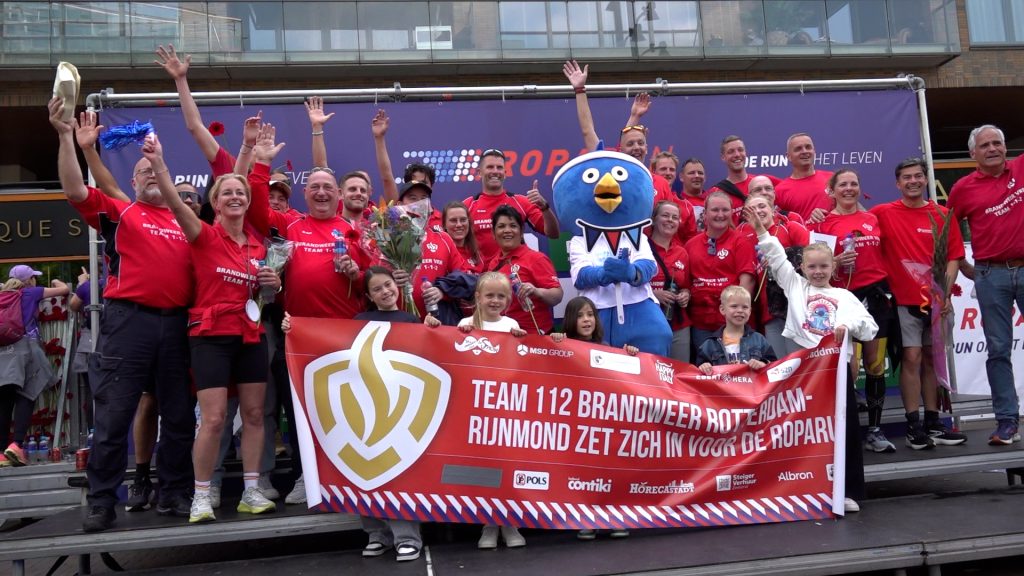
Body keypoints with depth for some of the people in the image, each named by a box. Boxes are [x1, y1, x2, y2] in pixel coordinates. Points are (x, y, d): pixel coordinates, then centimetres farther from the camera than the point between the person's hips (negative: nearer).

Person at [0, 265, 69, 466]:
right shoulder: (30, 293, 9)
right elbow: (65, 289, 12)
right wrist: (56, 282, 35)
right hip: (23, 348, -5)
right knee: (25, 398, -7)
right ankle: (16, 444, -22)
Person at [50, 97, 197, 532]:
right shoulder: (120, 213, 7)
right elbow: (75, 190, -8)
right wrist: (65, 136, -16)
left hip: (177, 323, 3)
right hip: (129, 320, -3)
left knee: (179, 415, 8)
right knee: (114, 415, 0)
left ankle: (175, 493, 20)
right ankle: (101, 501, 10)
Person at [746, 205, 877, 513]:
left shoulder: (844, 296, 15)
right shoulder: (795, 286, 16)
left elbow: (870, 327, 7)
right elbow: (778, 259, 8)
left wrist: (849, 325, -13)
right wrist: (761, 231, 0)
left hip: (837, 363, 0)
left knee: (845, 427, 0)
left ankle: (848, 491, 7)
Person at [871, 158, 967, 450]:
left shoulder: (942, 215, 5)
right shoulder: (883, 213, 0)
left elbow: (953, 256, 3)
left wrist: (945, 292, -9)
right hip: (904, 300, -2)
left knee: (931, 359, 10)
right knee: (911, 358, -5)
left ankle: (932, 423, 19)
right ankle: (913, 426, 2)